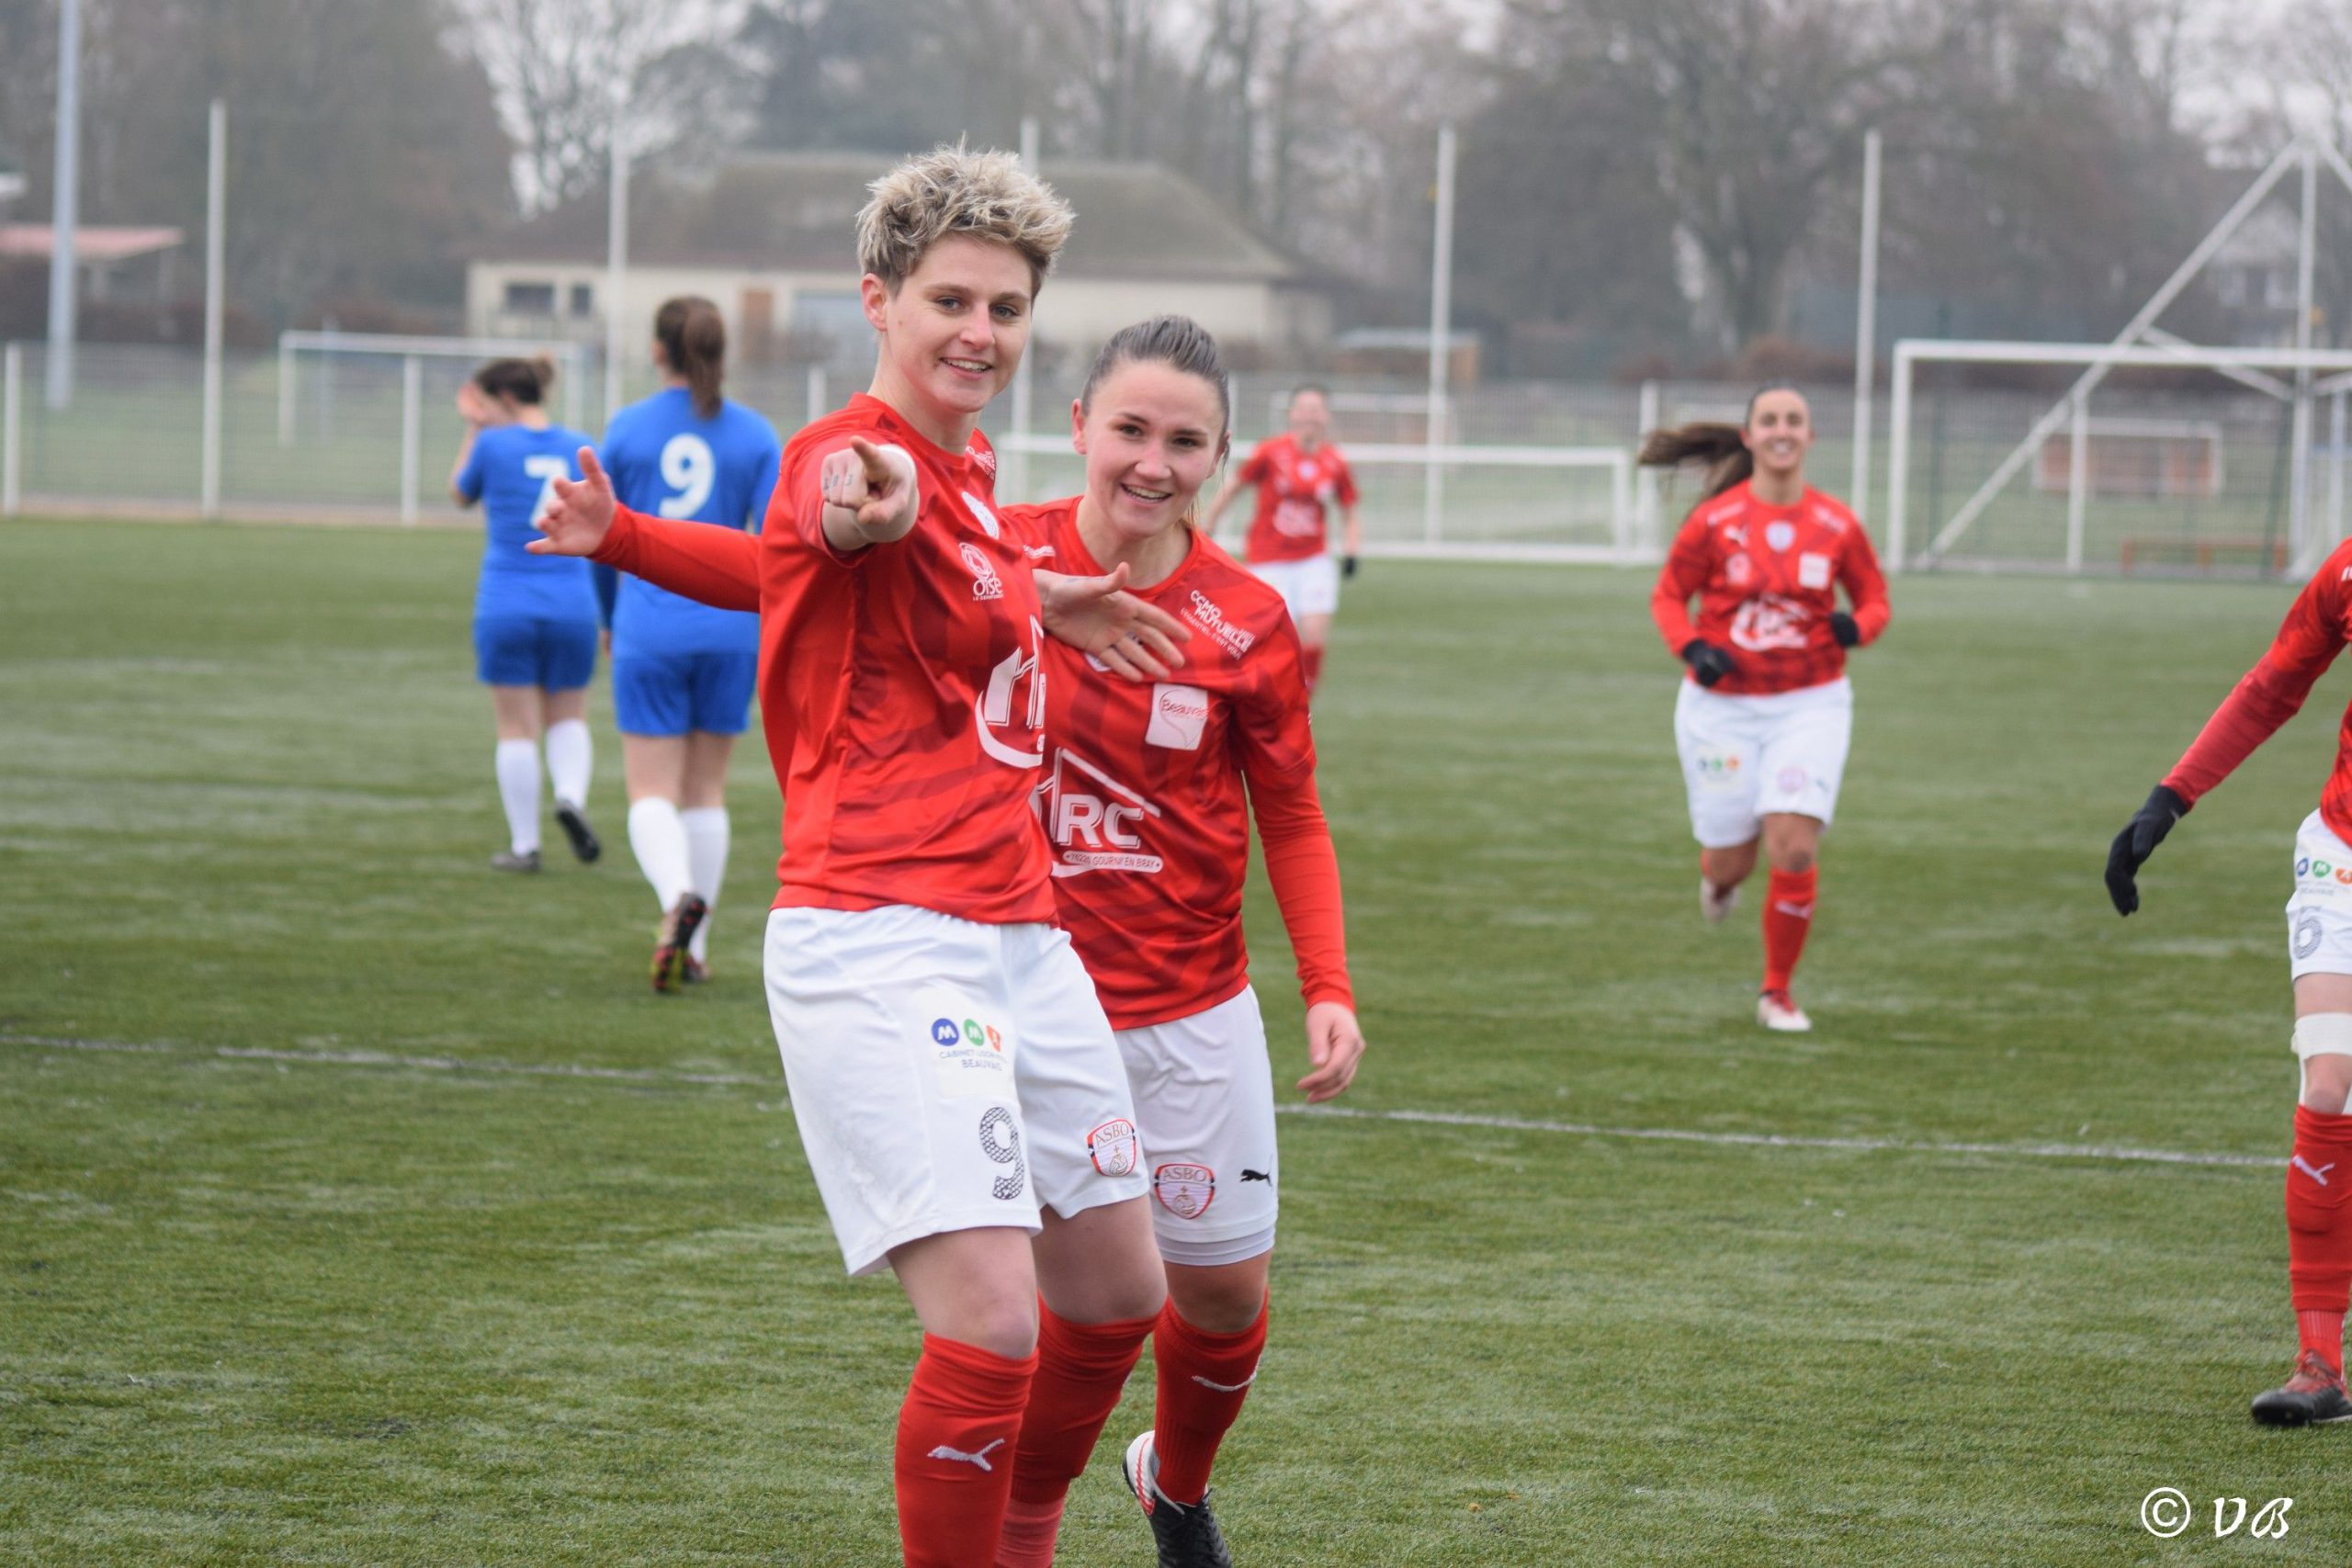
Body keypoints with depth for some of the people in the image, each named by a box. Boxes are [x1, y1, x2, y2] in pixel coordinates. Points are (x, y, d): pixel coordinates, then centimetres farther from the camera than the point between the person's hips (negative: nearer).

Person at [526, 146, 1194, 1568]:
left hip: (1019, 937, 9)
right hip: (881, 942, -9)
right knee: (990, 1328, -19)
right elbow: (826, 527, -41)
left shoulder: (968, 472, 14)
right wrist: (872, 509, -64)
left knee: (1119, 1292, 18)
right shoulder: (851, 457, -14)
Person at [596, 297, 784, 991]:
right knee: (706, 790, 15)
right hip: (728, 628, 2)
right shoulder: (755, 437, 0)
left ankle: (678, 899, -29)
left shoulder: (627, 430, 0)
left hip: (649, 629, -2)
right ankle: (693, 946, 17)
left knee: (652, 794, 0)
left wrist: (610, 620, 24)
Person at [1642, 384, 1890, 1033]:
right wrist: (1693, 649, -14)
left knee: (1794, 851, -14)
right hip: (1722, 706, 0)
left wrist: (1856, 627, -13)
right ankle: (1717, 877, 45)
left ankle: (1778, 992, 5)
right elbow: (1668, 596, 5)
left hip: (1810, 706, 0)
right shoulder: (1715, 521, -6)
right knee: (1732, 862, 3)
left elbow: (1874, 601, 10)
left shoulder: (1837, 525, -2)